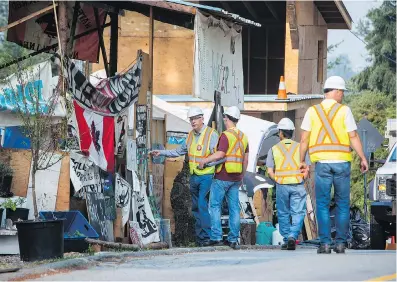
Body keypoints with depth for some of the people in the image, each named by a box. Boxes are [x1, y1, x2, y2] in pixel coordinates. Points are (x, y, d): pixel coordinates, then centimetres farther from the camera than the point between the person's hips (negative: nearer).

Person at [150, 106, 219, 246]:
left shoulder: (211, 134, -9)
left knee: (203, 205, -14)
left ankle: (207, 237, -11)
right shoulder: (191, 135, 13)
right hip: (194, 177, 8)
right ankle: (199, 236, 13)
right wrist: (161, 153, 20)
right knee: (196, 207, 9)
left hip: (206, 176, -8)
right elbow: (179, 151, 25)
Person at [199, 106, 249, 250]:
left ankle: (216, 237, -5)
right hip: (236, 178, 7)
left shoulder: (226, 135, -12)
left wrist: (205, 161, -9)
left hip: (222, 177, -7)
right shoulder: (243, 136, 12)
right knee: (234, 207, 6)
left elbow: (220, 154, -21)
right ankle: (233, 239, 5)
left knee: (215, 206, 1)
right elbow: (245, 159, 16)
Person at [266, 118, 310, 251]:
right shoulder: (300, 147, 3)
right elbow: (307, 169, -1)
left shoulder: (274, 149, 4)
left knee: (283, 214, 12)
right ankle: (293, 236, -18)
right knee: (298, 213, 0)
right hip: (298, 185, -1)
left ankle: (286, 239, 13)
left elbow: (270, 171, 1)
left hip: (281, 185, 1)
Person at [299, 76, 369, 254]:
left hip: (321, 163, 1)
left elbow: (304, 139, 3)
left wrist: (302, 161, 13)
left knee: (322, 205, 3)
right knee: (342, 204, 8)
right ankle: (340, 243, 6)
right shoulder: (344, 111, -2)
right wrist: (363, 158, 3)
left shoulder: (312, 111, 4)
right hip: (342, 162, -1)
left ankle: (325, 243, -3)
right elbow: (353, 137, -4)